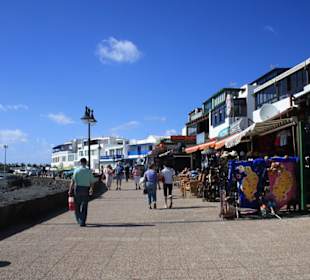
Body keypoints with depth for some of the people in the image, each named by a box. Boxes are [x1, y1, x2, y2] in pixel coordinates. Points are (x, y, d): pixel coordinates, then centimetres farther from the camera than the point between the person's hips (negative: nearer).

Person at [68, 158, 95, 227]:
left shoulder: (76, 170, -3)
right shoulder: (89, 171, 0)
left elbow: (73, 181, -9)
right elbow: (92, 182, 2)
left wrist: (70, 190, -4)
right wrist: (91, 189, 19)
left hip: (78, 188, 0)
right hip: (86, 190, 0)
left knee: (77, 205, 16)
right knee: (84, 206, 7)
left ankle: (79, 220, 23)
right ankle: (82, 222, 5)